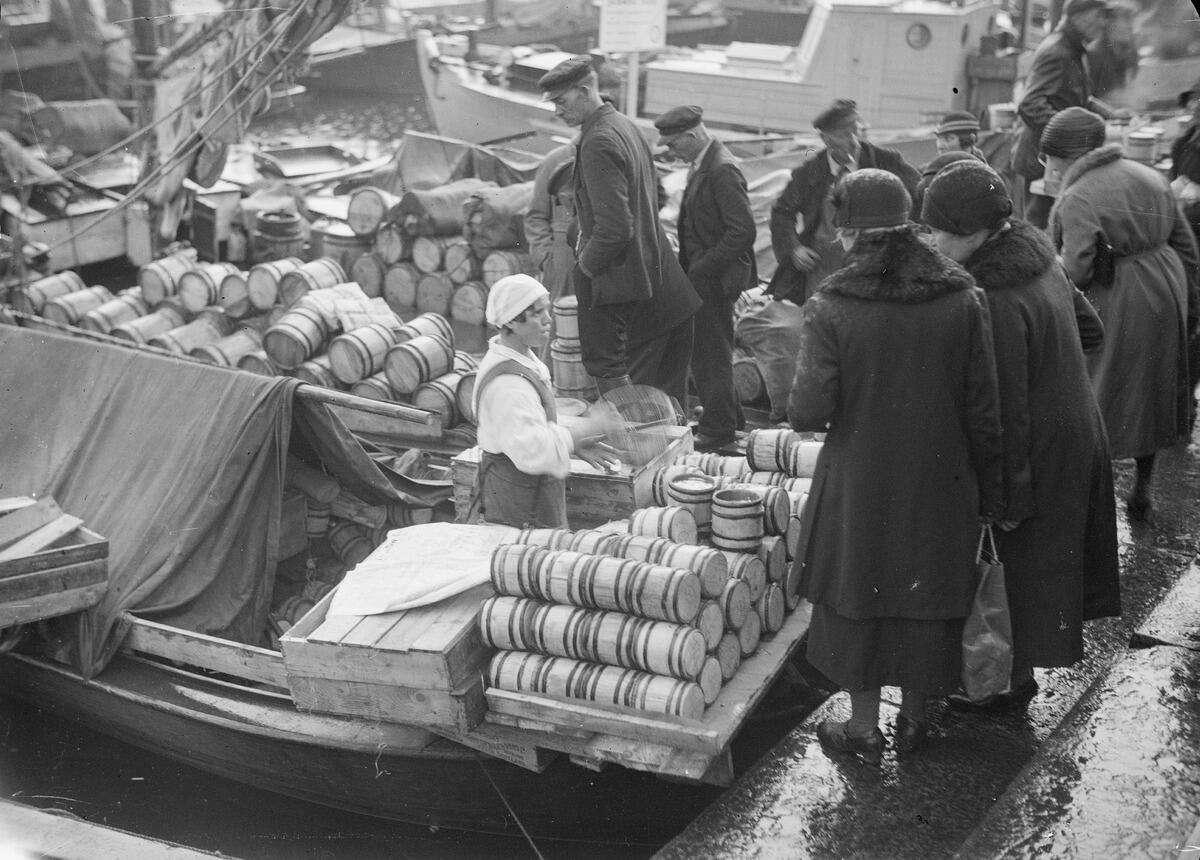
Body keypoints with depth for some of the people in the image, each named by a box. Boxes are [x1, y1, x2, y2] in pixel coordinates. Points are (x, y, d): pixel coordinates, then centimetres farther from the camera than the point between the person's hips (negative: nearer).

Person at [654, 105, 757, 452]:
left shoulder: (722, 170, -20)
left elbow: (743, 230, -24)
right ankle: (729, 417, 30)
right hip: (701, 273, 10)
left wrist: (703, 267, -20)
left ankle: (719, 429, 11)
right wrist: (687, 265, 10)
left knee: (711, 351, 0)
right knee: (702, 348, 17)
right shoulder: (701, 166, 10)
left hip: (715, 278, -10)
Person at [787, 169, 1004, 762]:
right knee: (928, 594, 18)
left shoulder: (830, 307, -17)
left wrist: (795, 402, 4)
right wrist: (989, 491, 6)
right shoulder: (961, 298, -8)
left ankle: (864, 728, 28)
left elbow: (811, 411, -19)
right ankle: (914, 717, 35)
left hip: (859, 485, -2)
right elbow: (983, 408, -4)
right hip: (942, 484, 3)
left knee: (859, 596, 16)